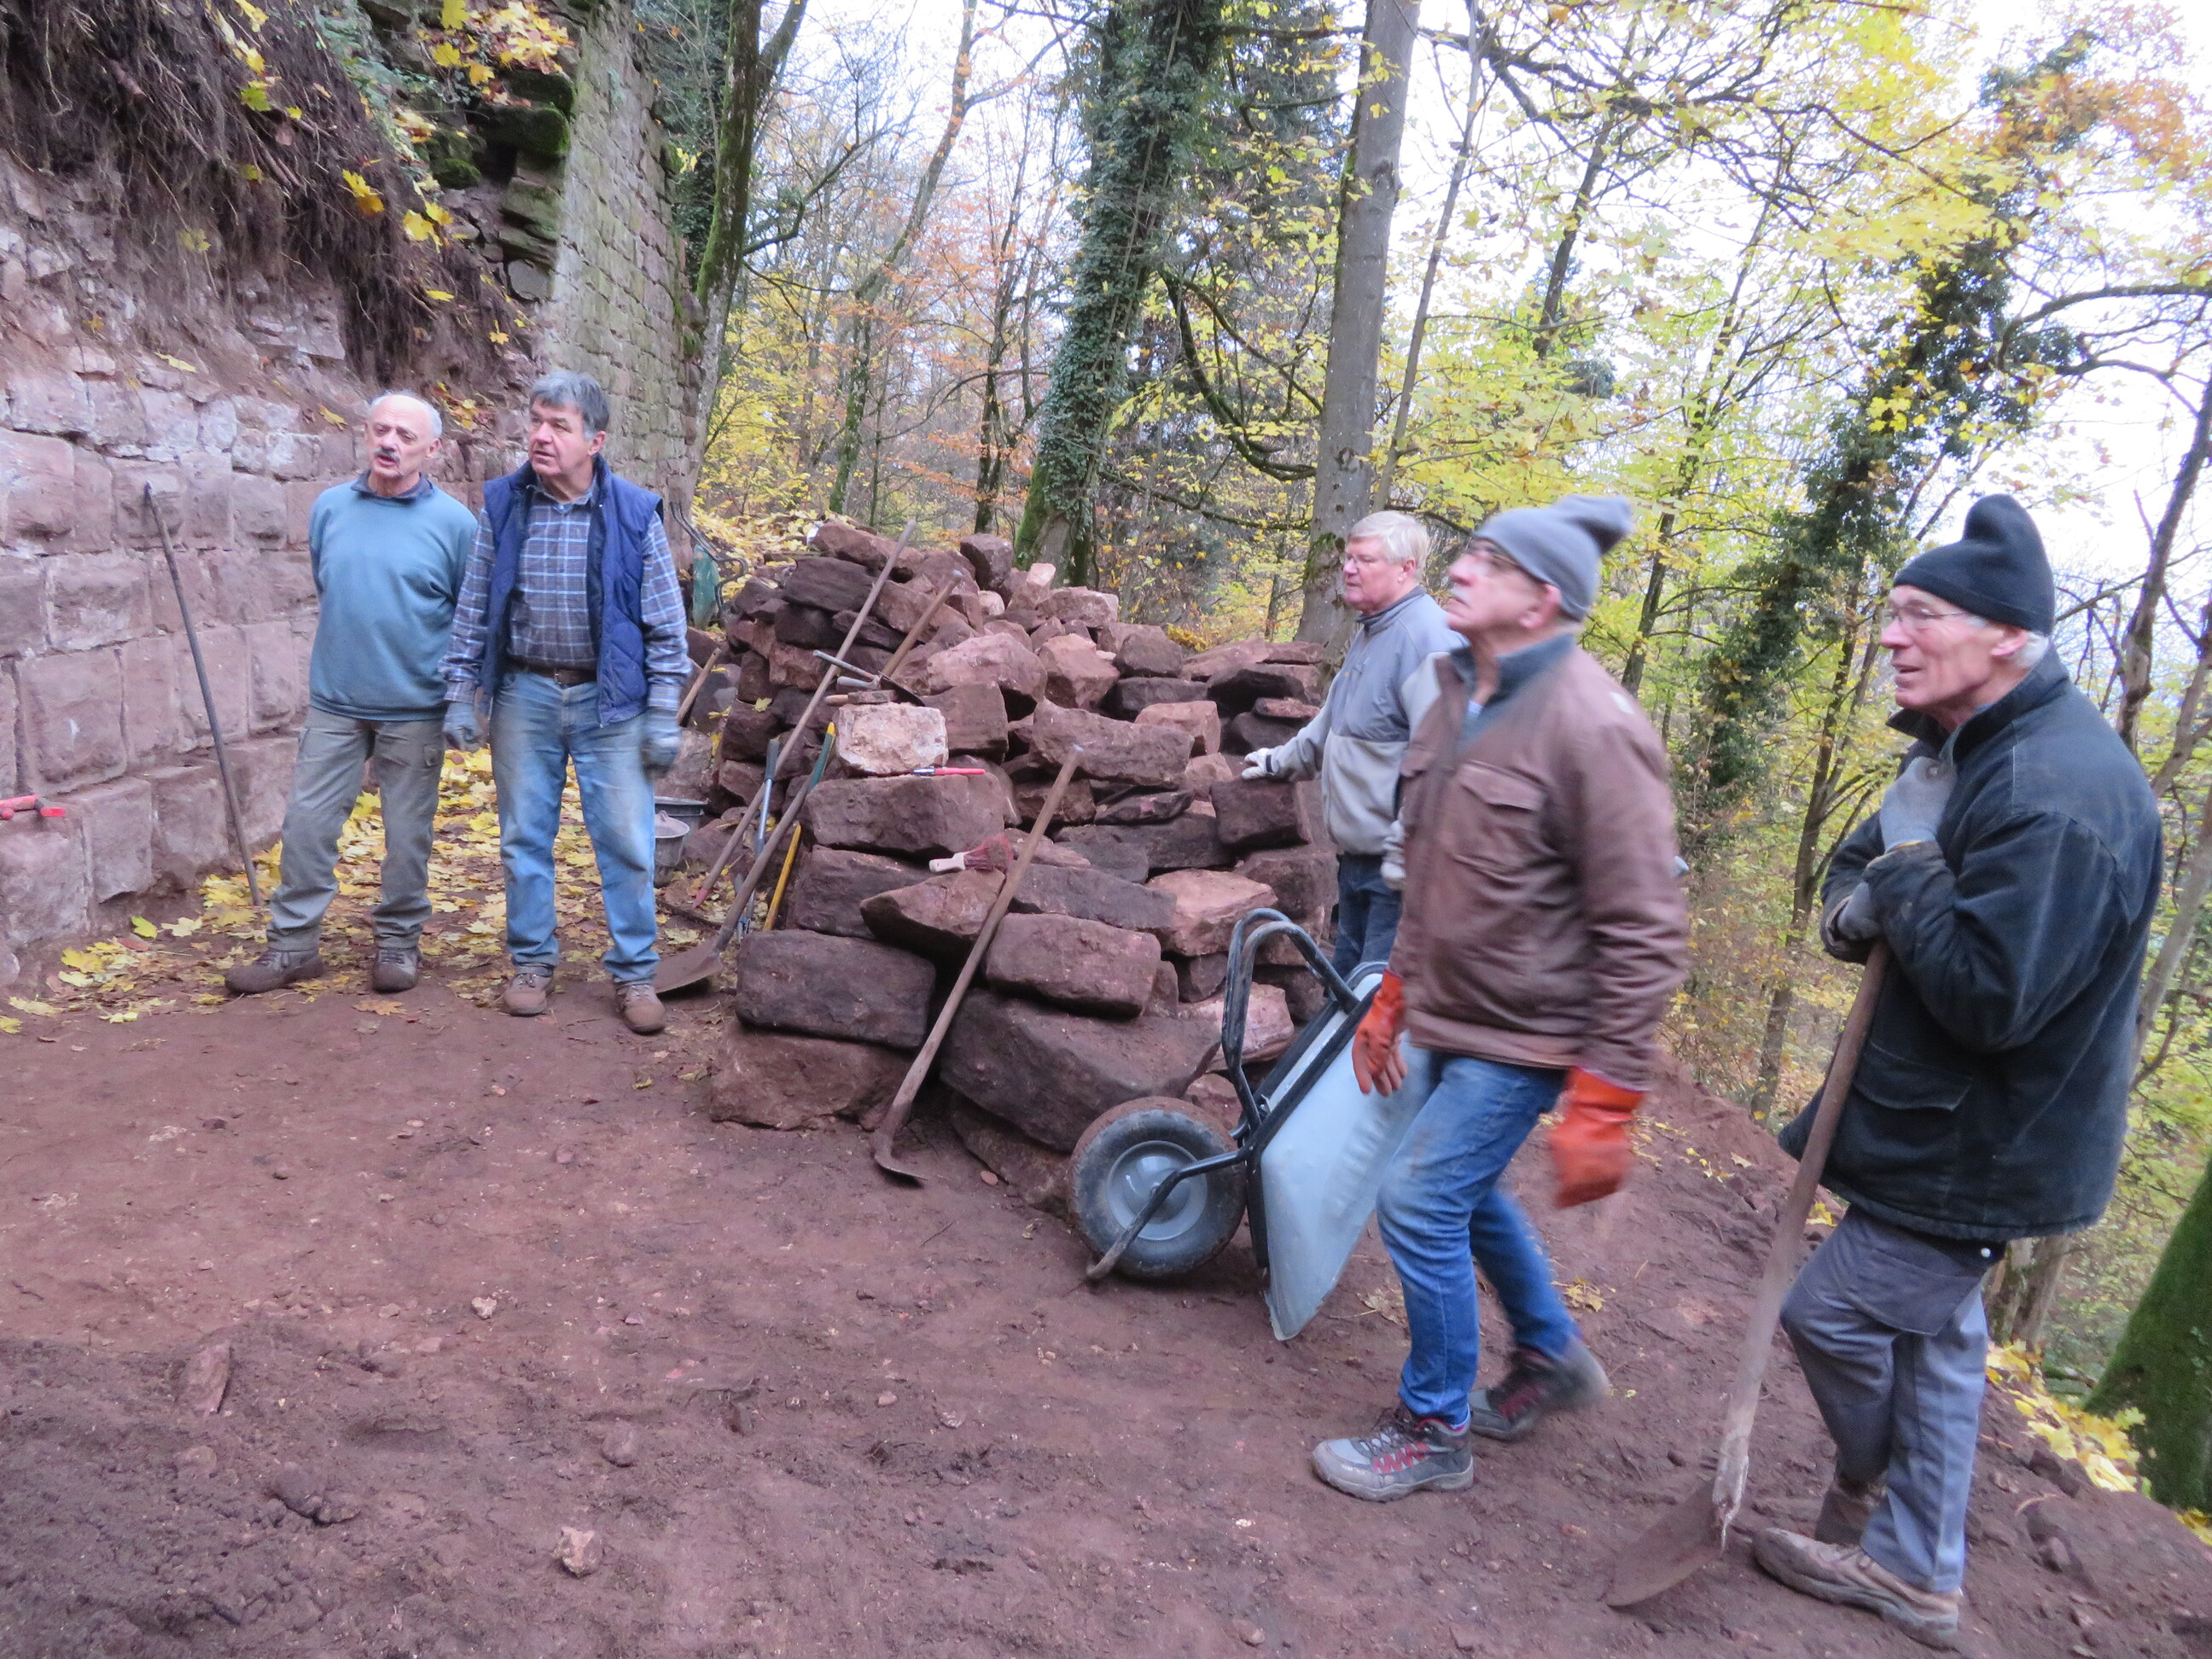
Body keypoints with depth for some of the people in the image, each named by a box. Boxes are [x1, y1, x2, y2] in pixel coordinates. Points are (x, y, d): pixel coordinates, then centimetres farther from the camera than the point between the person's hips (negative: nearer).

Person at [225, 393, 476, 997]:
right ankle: (292, 944, 17)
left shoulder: (454, 523, -6)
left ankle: (399, 942, 22)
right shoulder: (330, 507, 5)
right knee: (306, 822, 5)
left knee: (407, 832, 6)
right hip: (333, 700, 3)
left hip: (413, 709, -3)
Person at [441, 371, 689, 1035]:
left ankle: (634, 973, 14)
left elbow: (665, 622, -3)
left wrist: (663, 713, -6)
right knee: (524, 838, 9)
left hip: (609, 699, -2)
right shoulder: (502, 506, 1)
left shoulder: (634, 513, -5)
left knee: (626, 841, 1)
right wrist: (461, 694, 2)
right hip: (524, 694, 2)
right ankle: (532, 964, 24)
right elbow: (473, 609, 6)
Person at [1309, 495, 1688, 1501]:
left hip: (1524, 1036, -9)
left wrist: (1603, 1107, -21)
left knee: (1421, 1202, -6)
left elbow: (1641, 935, -21)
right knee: (1465, 1193, 20)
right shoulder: (1457, 694, 5)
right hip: (1452, 1017, 9)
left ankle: (1433, 1431, 17)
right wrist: (1394, 994, 19)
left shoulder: (1594, 729, -23)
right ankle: (1551, 1359, 45)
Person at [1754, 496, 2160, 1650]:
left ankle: (1874, 1494, 33)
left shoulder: (2056, 790, -28)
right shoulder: (1966, 750, 5)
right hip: (1953, 1126, 10)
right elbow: (1869, 857, 15)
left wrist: (1903, 881, -21)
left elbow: (1990, 997, -34)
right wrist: (1853, 900, -9)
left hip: (1976, 1147, -10)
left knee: (1830, 1309, 3)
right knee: (1928, 1332, 19)